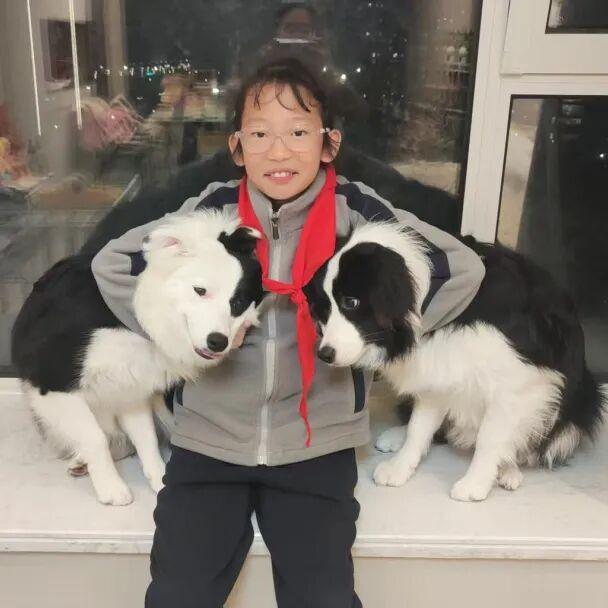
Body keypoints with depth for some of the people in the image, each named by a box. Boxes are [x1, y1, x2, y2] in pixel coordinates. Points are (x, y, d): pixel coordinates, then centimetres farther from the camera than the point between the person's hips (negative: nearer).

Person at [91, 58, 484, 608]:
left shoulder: (355, 210, -7)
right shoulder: (212, 210, -4)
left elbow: (462, 268, -4)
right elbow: (112, 264, 5)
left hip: (318, 444, -1)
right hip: (209, 440, 2)